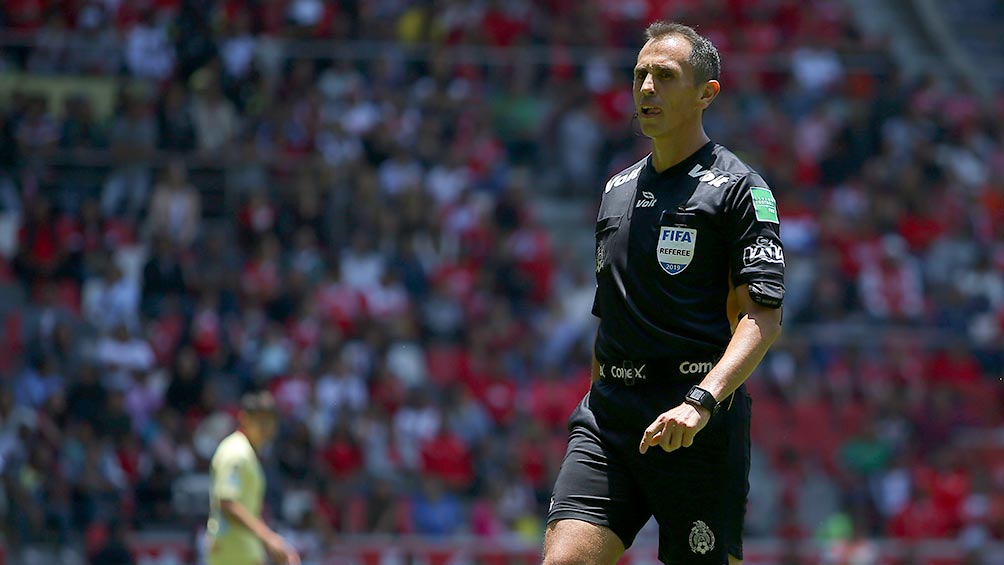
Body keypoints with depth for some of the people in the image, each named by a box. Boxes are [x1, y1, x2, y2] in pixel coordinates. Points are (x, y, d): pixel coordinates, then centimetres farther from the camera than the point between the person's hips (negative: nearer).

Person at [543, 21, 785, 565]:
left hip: (699, 424, -5)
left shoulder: (738, 188, -2)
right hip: (609, 411, 6)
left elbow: (763, 316, -12)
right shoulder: (617, 188, 20)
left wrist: (701, 401, -26)